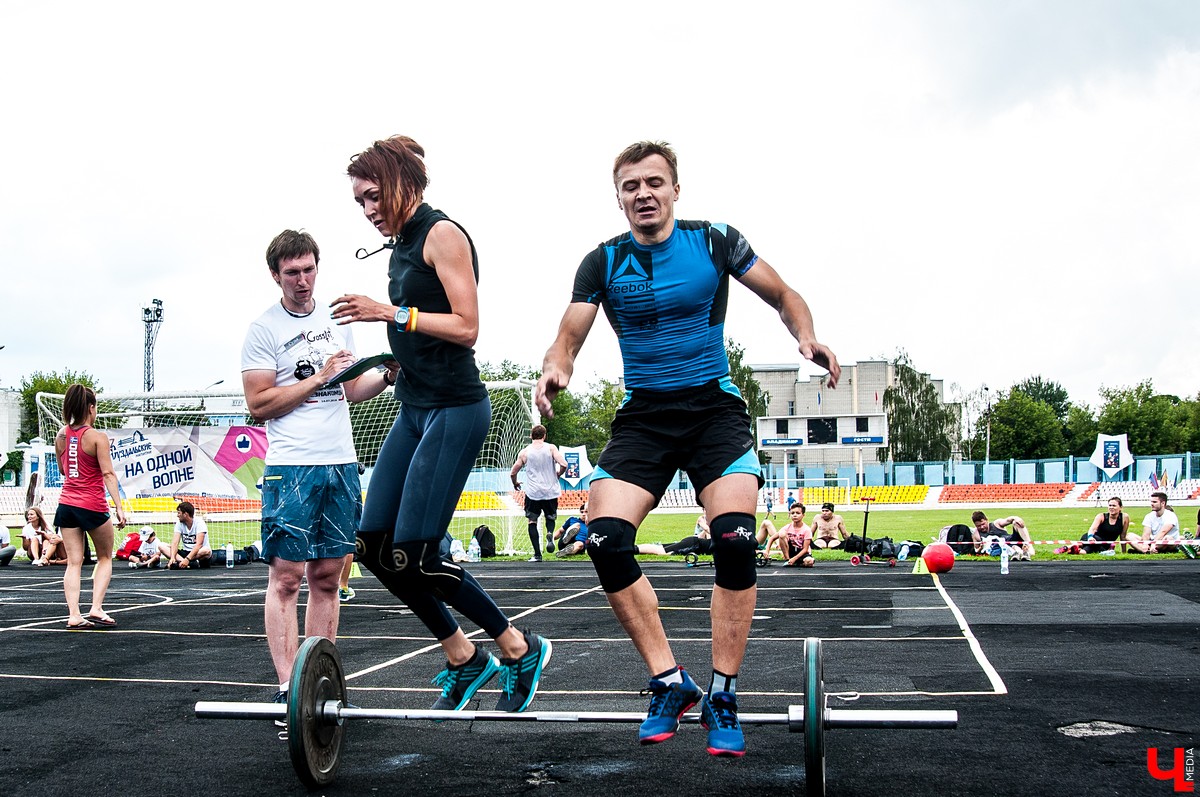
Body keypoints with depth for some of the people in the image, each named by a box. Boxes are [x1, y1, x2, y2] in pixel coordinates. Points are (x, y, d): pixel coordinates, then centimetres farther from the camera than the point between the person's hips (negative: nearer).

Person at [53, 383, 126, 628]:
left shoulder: (61, 435, 5)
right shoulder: (97, 437, -12)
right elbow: (108, 474, -16)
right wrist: (119, 507, -18)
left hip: (66, 504, 5)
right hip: (93, 506, -5)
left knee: (74, 563, 6)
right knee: (105, 558, 12)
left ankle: (74, 615, 1)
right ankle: (96, 608, 1)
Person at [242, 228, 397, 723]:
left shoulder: (336, 322, 15)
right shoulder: (265, 329, -2)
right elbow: (258, 404, -8)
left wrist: (388, 376, 3)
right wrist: (319, 377, -12)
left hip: (341, 464, 6)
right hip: (292, 467, -6)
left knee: (327, 576, 7)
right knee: (286, 576, -6)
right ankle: (288, 687, -4)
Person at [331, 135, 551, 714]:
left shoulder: (442, 234, -8)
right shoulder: (401, 248, 18)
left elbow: (466, 327, -15)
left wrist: (391, 313, -16)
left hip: (454, 410, -9)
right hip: (415, 409, 9)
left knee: (414, 555, -12)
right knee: (374, 546, 4)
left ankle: (520, 650, 6)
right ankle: (465, 659, 16)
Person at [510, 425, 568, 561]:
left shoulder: (524, 452, 0)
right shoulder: (551, 448, -2)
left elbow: (513, 473, 5)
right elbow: (564, 464, -13)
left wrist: (515, 484, 25)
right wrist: (557, 475, 8)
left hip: (532, 493, -1)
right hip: (550, 491, 1)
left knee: (532, 521, 10)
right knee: (550, 518, 21)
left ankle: (537, 554, 1)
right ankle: (550, 534, -12)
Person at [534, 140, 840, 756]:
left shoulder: (714, 243, 0)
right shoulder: (603, 263, 2)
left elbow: (785, 298, 9)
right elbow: (567, 341, -2)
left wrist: (806, 339, -13)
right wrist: (554, 371, -26)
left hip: (713, 406, -1)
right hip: (643, 416, 2)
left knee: (735, 539, -23)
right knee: (605, 541, -18)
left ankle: (722, 698, -7)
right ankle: (670, 683, -3)